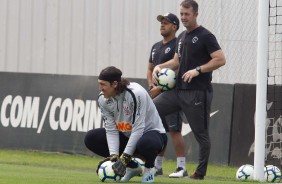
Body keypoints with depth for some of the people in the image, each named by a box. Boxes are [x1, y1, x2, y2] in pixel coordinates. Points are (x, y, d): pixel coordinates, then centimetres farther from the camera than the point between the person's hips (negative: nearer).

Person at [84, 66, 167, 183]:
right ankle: (132, 167, 2)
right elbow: (111, 130, -12)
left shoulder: (136, 94, -30)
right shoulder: (103, 99, -10)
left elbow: (138, 129, -30)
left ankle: (149, 168, -4)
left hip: (151, 132, -7)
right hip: (126, 136, 7)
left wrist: (124, 158, -34)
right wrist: (113, 156, -27)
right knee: (90, 138, -9)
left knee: (145, 144, -43)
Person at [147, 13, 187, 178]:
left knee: (174, 130, -12)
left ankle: (182, 167, -11)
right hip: (157, 95, 8)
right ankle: (157, 166, 17)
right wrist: (152, 86, 4)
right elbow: (150, 69, 24)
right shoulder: (156, 46, 19)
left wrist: (160, 88, -17)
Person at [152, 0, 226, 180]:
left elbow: (220, 59, -16)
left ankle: (201, 172, 7)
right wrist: (160, 67, 8)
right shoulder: (182, 37, 16)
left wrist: (197, 70, -20)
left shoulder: (205, 36, -9)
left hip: (197, 93, -8)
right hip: (178, 90, 8)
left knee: (201, 133, -1)